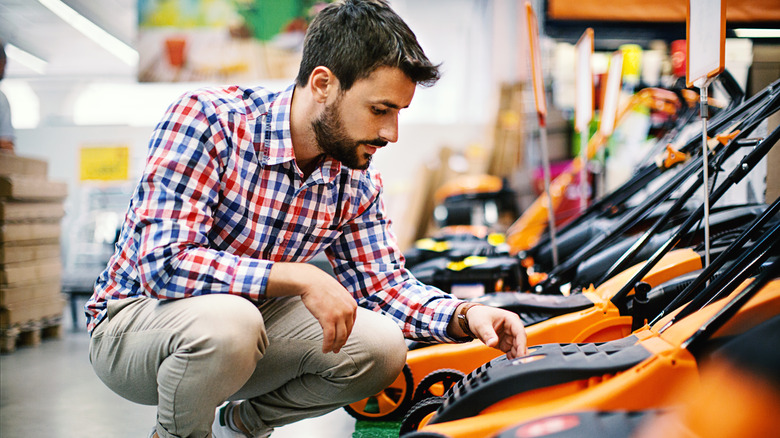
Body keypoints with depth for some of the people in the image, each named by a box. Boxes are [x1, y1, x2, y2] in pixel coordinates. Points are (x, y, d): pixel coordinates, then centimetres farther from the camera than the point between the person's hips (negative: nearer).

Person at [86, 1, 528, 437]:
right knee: (229, 319, -37)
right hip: (136, 318, -6)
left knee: (381, 346, -14)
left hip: (241, 323, 6)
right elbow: (165, 263, -33)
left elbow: (387, 286, 3)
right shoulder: (206, 119, -24)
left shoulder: (357, 180, -5)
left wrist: (466, 315, -16)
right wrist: (302, 278, -34)